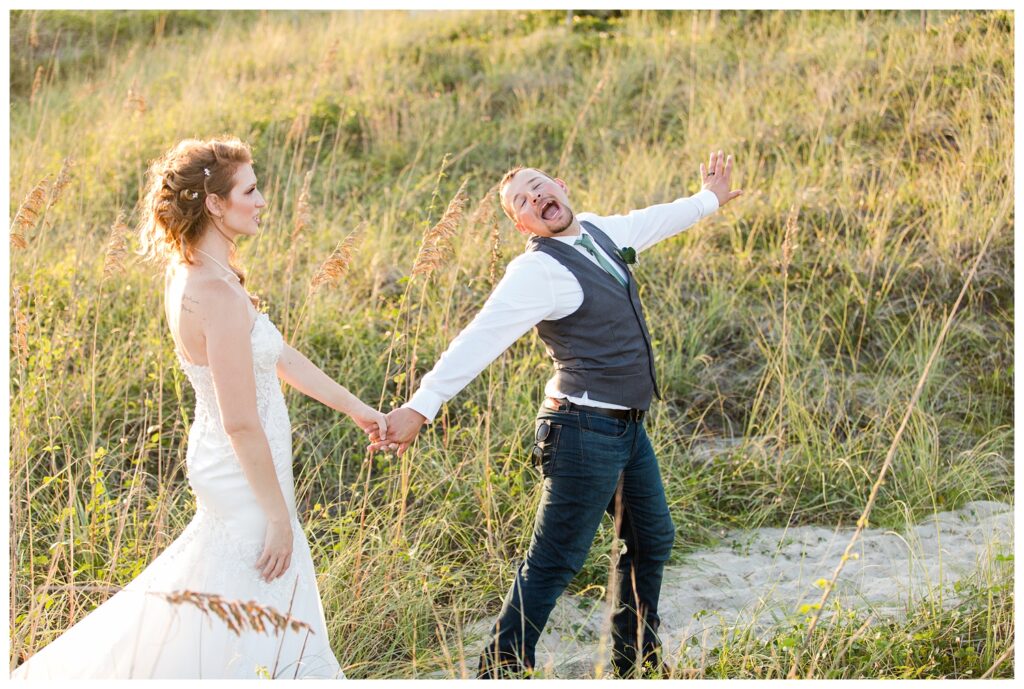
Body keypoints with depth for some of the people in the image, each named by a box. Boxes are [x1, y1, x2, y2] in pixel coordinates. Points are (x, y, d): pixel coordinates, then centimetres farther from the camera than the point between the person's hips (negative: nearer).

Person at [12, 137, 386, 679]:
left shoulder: (192, 274, 3)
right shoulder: (219, 296, -27)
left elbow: (279, 357, 12)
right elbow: (241, 423, -26)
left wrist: (353, 407, 18)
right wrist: (279, 517, -19)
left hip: (224, 468, 10)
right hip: (246, 477, -10)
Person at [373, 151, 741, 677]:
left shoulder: (596, 230, 8)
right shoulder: (539, 270, -18)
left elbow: (651, 221, 29)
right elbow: (480, 339, -27)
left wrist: (708, 200, 45)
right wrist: (421, 406, -34)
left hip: (628, 427, 9)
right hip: (587, 431, -9)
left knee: (652, 540, 22)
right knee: (553, 565, -6)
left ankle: (634, 662, 39)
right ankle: (499, 673, 5)